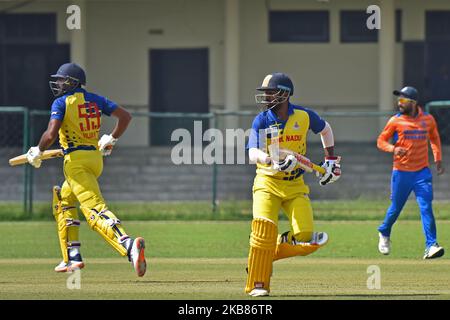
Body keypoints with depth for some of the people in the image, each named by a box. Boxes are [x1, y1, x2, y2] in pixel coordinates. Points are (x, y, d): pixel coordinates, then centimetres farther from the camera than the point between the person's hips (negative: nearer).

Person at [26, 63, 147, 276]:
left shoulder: (61, 103, -5)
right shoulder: (95, 100, 13)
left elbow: (51, 135, -17)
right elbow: (125, 116, 9)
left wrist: (37, 152, 0)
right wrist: (111, 140, 22)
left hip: (76, 160, -8)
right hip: (96, 159, 8)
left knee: (95, 210, -19)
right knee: (63, 200, 27)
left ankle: (129, 245, -43)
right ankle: (72, 258, 21)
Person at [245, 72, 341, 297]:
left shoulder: (303, 116, -2)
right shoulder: (261, 121, -6)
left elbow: (325, 129, 19)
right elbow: (253, 154, -19)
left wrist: (331, 159, 19)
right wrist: (273, 160, -39)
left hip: (295, 186, 2)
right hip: (267, 183, -2)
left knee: (307, 240, -11)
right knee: (264, 228, -23)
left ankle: (268, 253, 15)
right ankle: (257, 285, -12)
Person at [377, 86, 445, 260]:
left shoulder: (428, 119, 4)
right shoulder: (396, 121, -2)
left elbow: (434, 138, 20)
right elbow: (381, 141, 1)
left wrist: (438, 159, 10)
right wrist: (393, 149, -19)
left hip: (422, 172, 1)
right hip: (401, 172, -1)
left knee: (426, 208, -11)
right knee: (396, 208, 9)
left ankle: (431, 246, -14)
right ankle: (384, 233, 37)